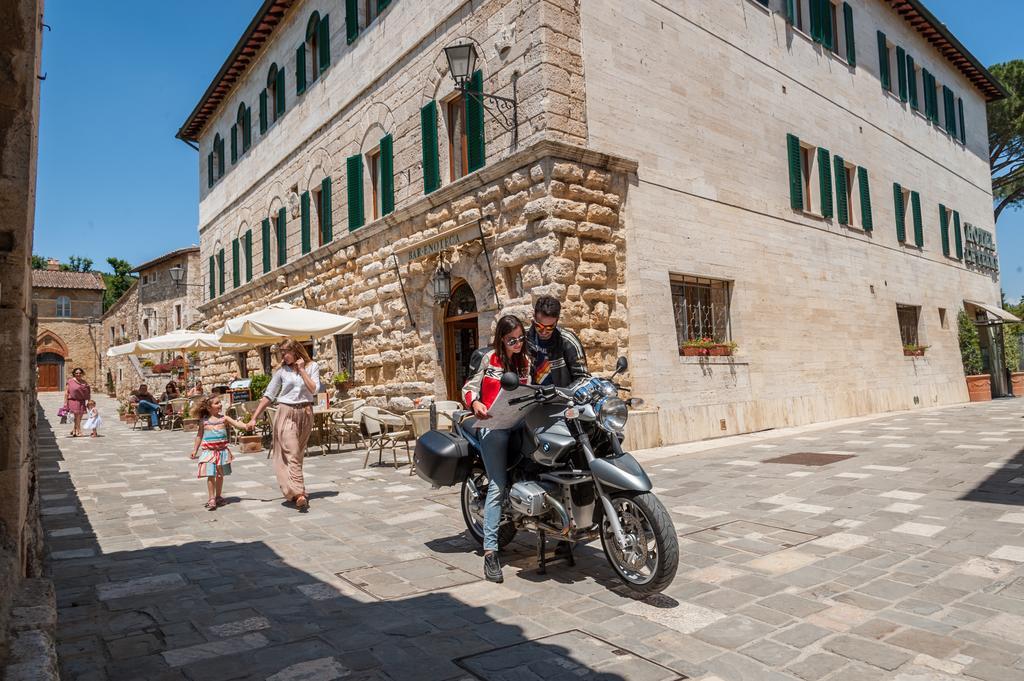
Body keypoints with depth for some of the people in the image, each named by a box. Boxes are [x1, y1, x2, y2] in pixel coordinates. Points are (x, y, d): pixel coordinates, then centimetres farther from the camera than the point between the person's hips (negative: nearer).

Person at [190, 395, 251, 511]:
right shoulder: (204, 421, 0)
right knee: (210, 476, -8)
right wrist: (195, 450, 11)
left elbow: (236, 424, -9)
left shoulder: (224, 418, 1)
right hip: (209, 451, -2)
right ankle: (211, 500, -2)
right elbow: (199, 436, 10)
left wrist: (245, 426, -28)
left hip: (222, 450, 2)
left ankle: (218, 497, 26)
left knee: (220, 475, 12)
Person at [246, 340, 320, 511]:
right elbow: (268, 396, 5)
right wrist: (254, 418, 1)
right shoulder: (282, 370, 5)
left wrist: (301, 370, -9)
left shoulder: (312, 366, 4)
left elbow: (314, 390, -8)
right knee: (291, 454, -10)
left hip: (305, 413, 1)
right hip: (287, 413, -1)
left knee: (298, 454, 5)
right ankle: (299, 494, -14)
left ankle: (294, 491, 11)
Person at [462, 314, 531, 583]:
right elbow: (469, 386, 7)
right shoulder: (490, 359, 3)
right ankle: (490, 551, -10)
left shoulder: (525, 361, 16)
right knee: (497, 486, -12)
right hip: (493, 425, -5)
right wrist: (475, 403, -12)